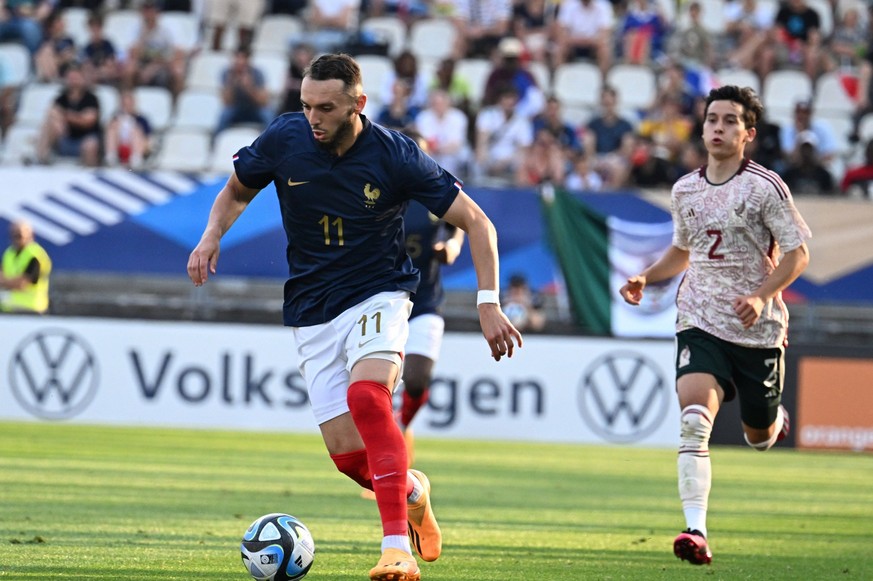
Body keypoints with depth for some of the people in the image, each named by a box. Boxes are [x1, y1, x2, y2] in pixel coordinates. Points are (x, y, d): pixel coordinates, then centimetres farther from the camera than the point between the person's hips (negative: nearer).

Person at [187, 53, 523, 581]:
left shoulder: (396, 156, -15)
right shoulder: (284, 139, -8)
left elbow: (476, 223, -8)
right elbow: (238, 190, 13)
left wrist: (489, 303, -17)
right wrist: (213, 235, -7)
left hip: (378, 295, -3)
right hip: (312, 311, 3)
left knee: (367, 396, -33)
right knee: (348, 455, -5)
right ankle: (411, 491, 31)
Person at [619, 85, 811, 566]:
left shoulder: (764, 187, -9)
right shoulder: (685, 189, 6)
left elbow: (798, 254, -7)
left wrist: (762, 295, -22)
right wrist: (645, 279, 6)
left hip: (758, 328, -2)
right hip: (700, 323, 2)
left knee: (759, 438, 14)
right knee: (693, 418, -23)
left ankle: (774, 419, 54)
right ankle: (696, 530, -28)